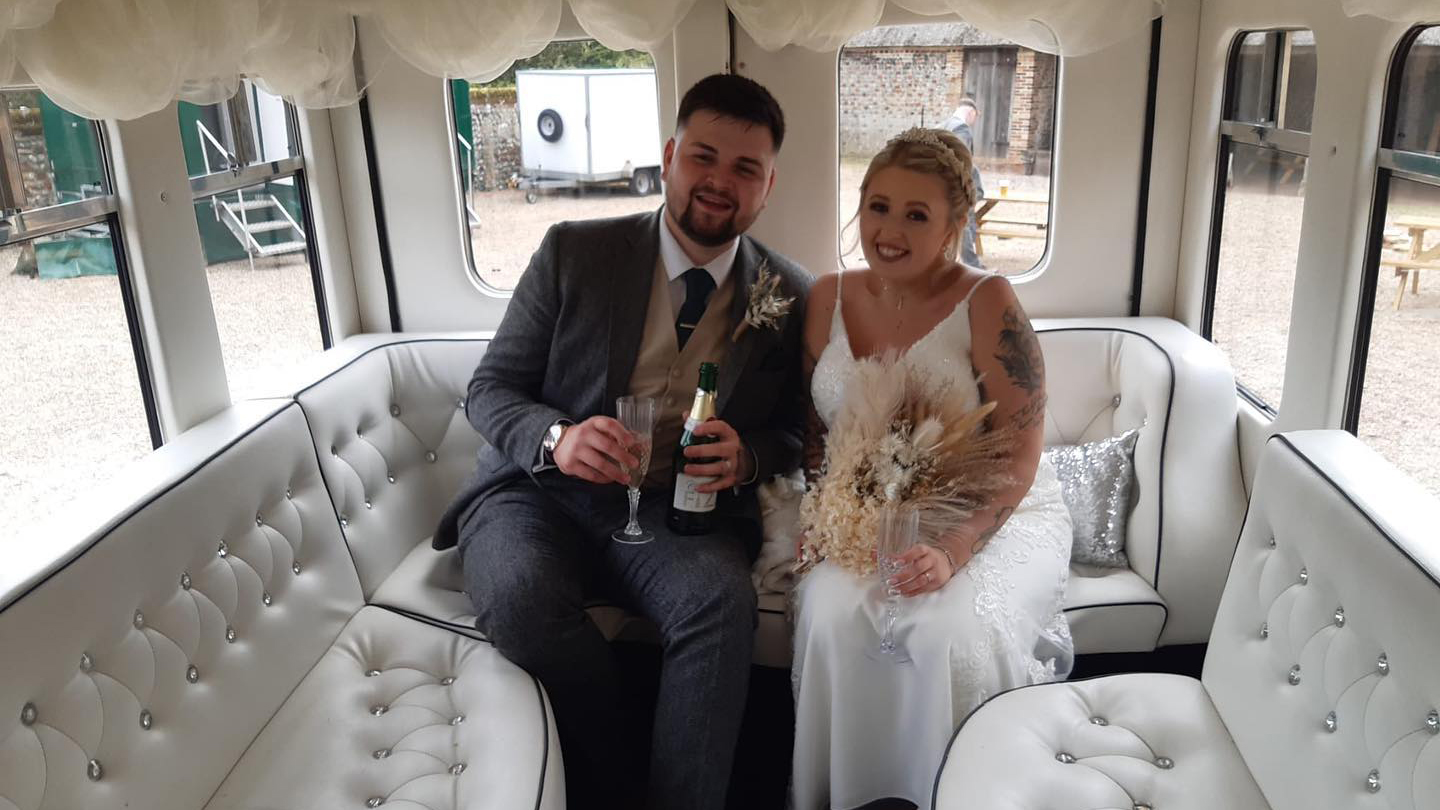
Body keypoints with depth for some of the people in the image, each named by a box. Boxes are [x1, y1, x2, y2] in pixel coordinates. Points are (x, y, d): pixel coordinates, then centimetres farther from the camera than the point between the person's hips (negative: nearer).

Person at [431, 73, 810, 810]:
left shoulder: (789, 297, 3)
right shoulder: (573, 253, 0)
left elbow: (794, 433, 9)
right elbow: (488, 390, 1)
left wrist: (745, 458, -16)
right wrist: (556, 438, -22)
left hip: (679, 511, 0)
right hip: (540, 493, 0)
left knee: (722, 600, -33)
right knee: (518, 594, -32)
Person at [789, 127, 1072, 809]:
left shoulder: (986, 303, -12)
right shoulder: (828, 299, 3)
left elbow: (1020, 455, -13)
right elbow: (812, 426, 13)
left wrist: (953, 551, -25)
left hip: (992, 516, -3)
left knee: (948, 630, -31)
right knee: (831, 614, -26)